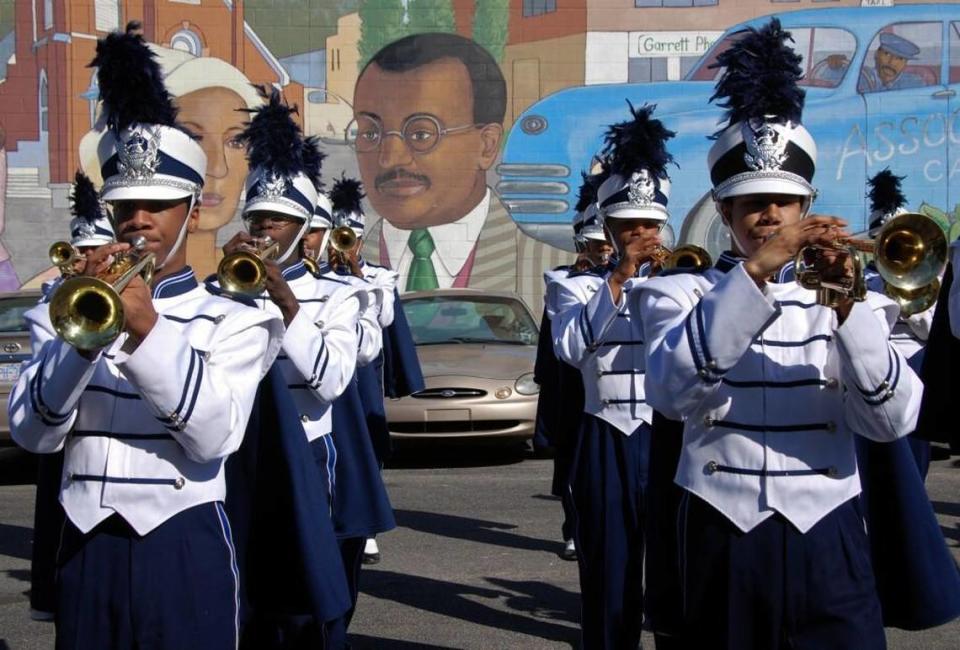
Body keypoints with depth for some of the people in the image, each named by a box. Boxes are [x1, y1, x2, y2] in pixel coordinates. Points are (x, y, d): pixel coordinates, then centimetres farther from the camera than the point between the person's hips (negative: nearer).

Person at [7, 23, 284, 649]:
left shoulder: (232, 320, -1)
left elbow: (213, 437, -15)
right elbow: (32, 432, -4)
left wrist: (148, 330, -24)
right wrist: (84, 335, -18)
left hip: (184, 549, -3)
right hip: (85, 549, 3)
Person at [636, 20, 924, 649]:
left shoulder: (845, 295, 5)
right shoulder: (682, 291, 1)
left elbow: (893, 420, -8)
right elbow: (671, 392, -20)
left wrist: (847, 307, -21)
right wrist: (752, 271, -26)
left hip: (827, 542, 1)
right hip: (724, 538, -1)